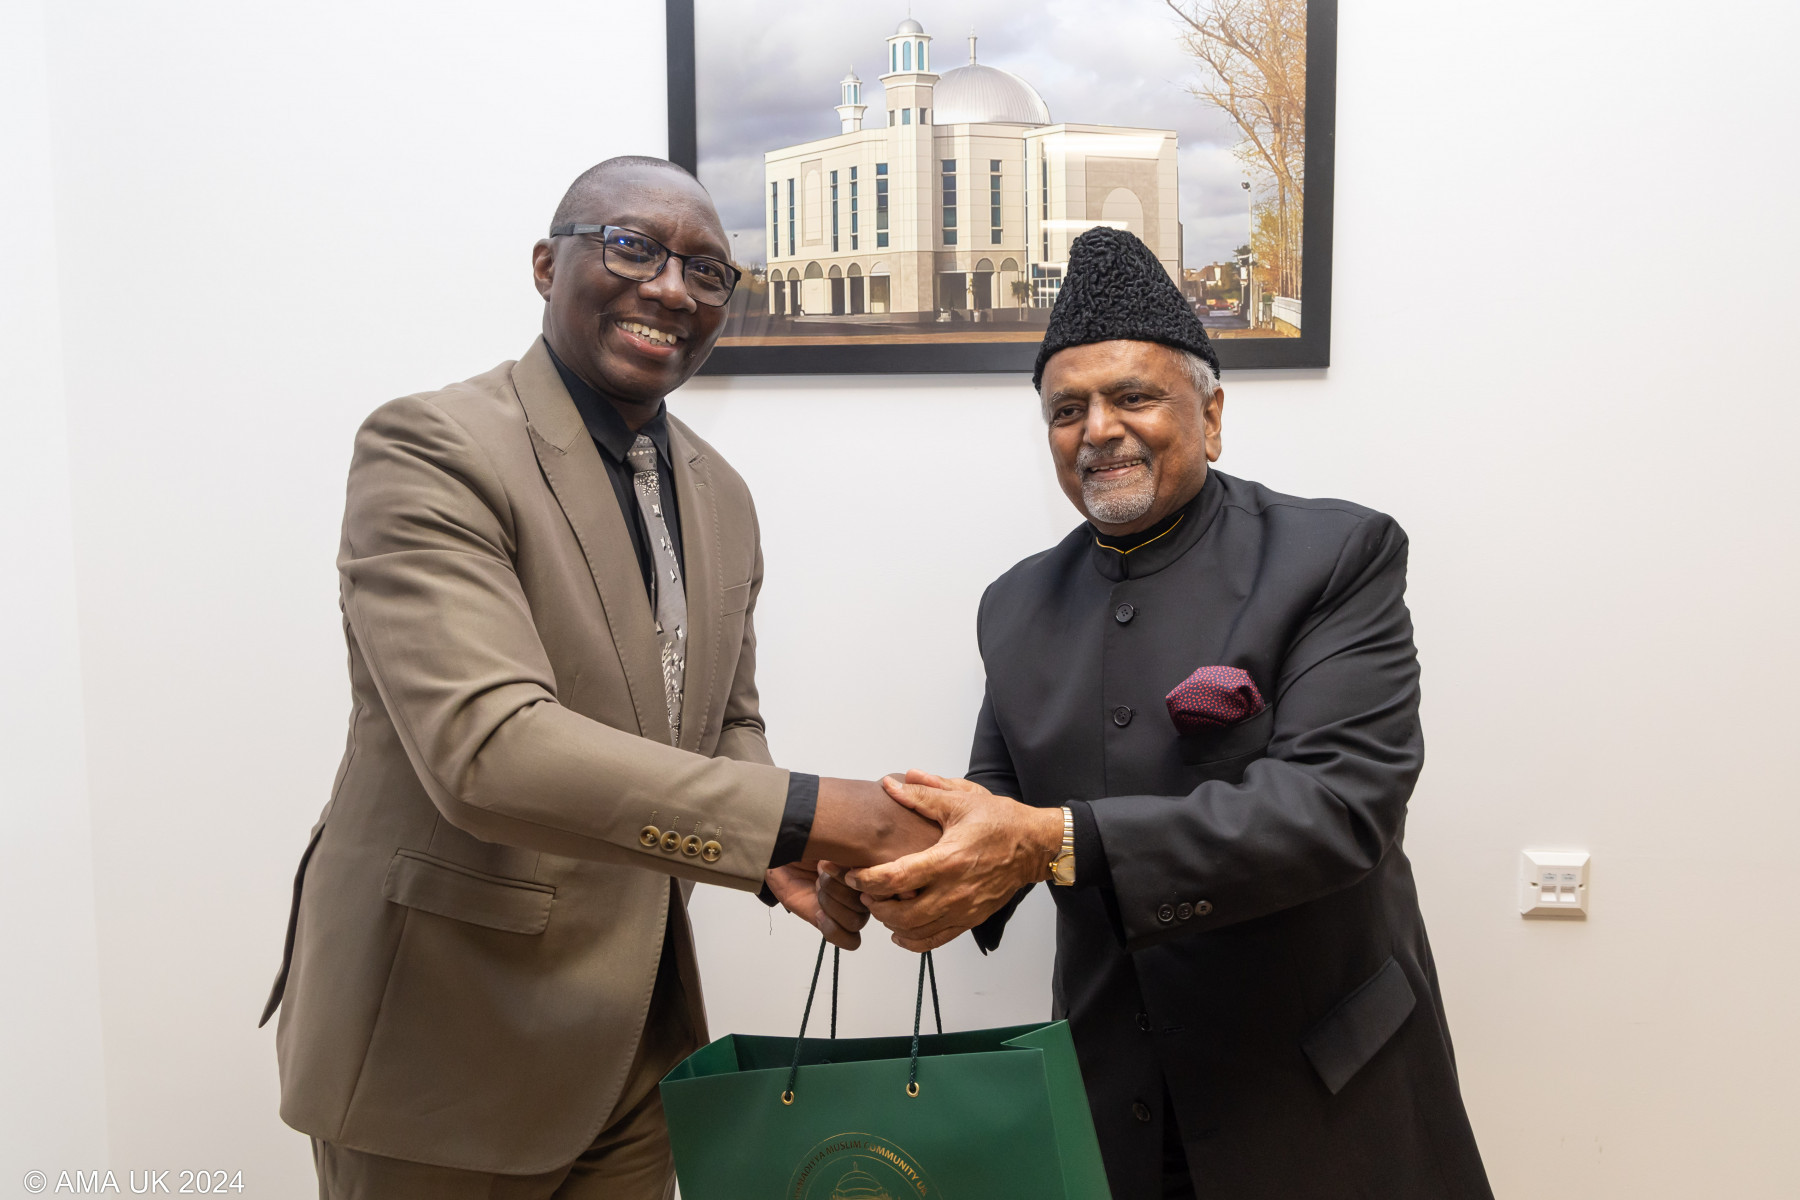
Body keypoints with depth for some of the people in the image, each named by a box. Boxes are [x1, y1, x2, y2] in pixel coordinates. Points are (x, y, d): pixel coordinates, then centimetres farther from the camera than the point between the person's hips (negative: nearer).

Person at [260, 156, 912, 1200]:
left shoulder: (721, 496, 7)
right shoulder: (428, 449, -16)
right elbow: (488, 747, -28)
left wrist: (782, 860, -7)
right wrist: (807, 815, -31)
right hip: (444, 1046, -6)